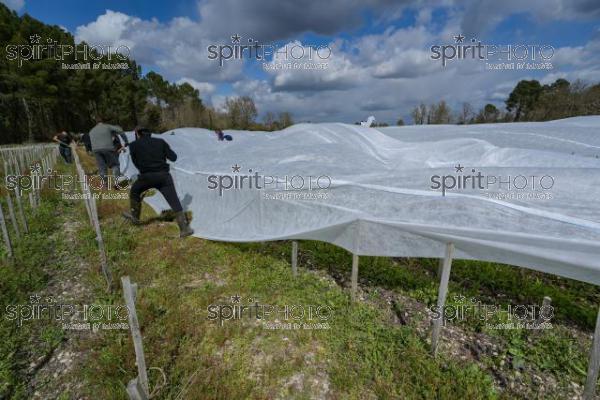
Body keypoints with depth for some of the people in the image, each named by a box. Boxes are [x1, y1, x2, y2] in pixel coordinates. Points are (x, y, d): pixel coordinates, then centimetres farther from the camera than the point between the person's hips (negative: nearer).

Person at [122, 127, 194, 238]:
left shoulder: (134, 145, 7)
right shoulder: (160, 142, 9)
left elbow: (136, 163, 10)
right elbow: (173, 157, 6)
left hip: (147, 176, -1)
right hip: (164, 175, 1)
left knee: (134, 191, 30)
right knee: (174, 202, -2)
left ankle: (134, 216, 40)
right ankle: (185, 228, -7)